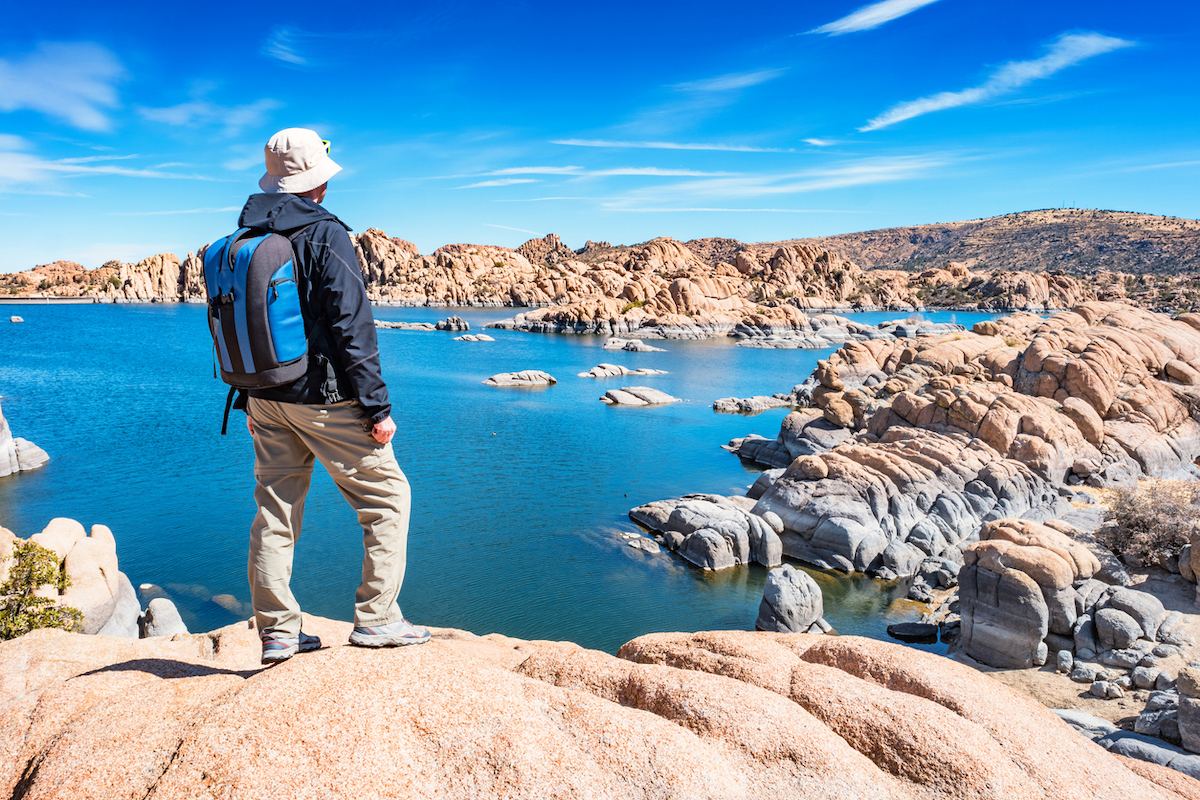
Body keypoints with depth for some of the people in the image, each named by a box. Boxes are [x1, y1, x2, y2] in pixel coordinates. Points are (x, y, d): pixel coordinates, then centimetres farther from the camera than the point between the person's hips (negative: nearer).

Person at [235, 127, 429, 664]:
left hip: (266, 398, 8)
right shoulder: (325, 234, -12)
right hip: (324, 398, -7)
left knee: (275, 512, 12)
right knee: (387, 495, 5)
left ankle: (277, 633, 20)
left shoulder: (243, 241, 11)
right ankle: (375, 619, 6)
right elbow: (352, 326, -17)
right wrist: (377, 406, -14)